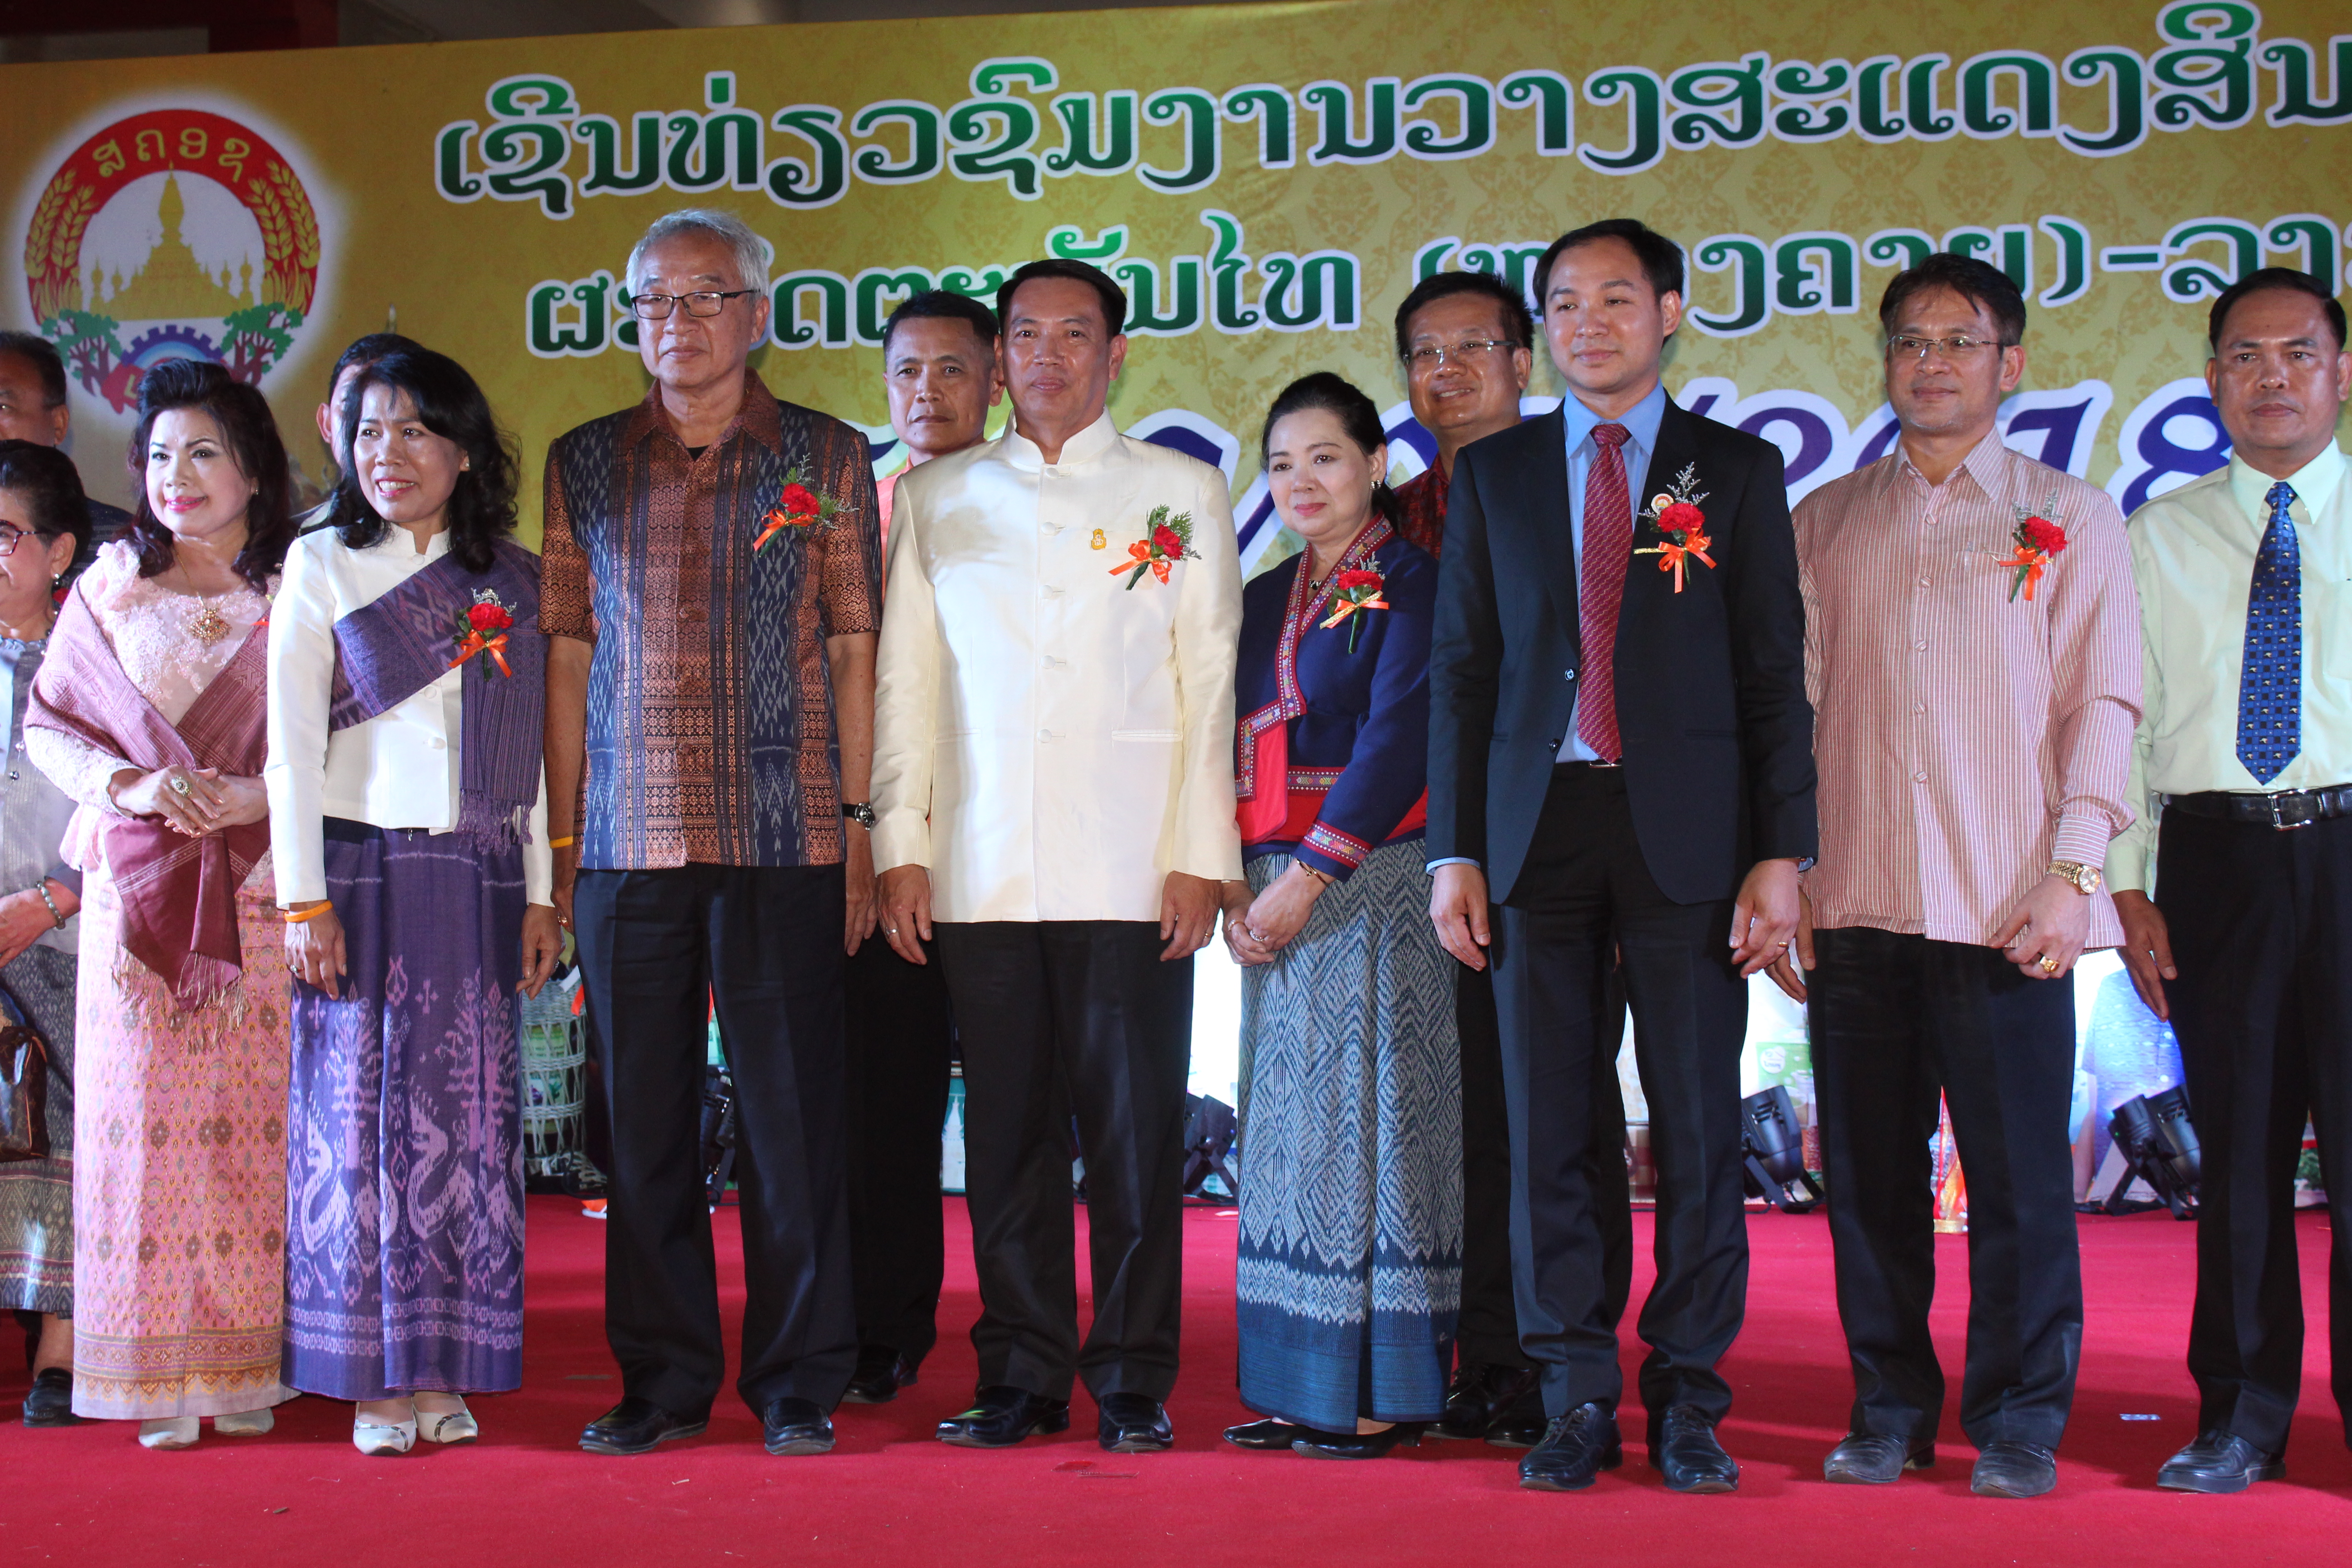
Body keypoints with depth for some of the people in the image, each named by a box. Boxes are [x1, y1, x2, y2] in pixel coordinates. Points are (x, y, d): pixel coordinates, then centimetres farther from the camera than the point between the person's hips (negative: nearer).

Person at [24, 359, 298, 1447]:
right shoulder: (111, 586, 10)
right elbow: (45, 724, 11)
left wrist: (260, 794, -12)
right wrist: (126, 784, -6)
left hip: (260, 893, -1)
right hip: (138, 890, 1)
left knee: (253, 1120, -2)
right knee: (147, 1115, -2)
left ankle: (246, 1366, 7)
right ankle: (160, 1375, 6)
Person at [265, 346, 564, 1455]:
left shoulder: (512, 579, 10)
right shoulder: (321, 566, 4)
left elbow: (534, 746, 10)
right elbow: (291, 744, -1)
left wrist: (539, 894, 5)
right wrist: (303, 902, -8)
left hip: (480, 882, 2)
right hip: (364, 873, -2)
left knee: (468, 1116, 2)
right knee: (363, 1113, -1)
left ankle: (446, 1373, 9)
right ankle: (374, 1380, 6)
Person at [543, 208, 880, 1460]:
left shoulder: (827, 460, 6)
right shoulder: (584, 465, 11)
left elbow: (852, 649, 5)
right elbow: (567, 654, 10)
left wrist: (859, 821, -1)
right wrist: (561, 840, 6)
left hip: (786, 839, -2)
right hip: (626, 840, 2)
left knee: (790, 1109, 2)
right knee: (644, 1112, 6)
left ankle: (799, 1379, 13)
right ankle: (664, 1378, 18)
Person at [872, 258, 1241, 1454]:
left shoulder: (1183, 493, 10)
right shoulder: (937, 498, 14)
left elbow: (1210, 684, 5)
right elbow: (905, 681, 12)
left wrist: (1200, 858, -3)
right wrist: (900, 847, 3)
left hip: (1132, 873, -1)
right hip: (982, 873, 2)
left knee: (1135, 1132, 0)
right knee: (1007, 1131, 4)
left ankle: (1133, 1379, 9)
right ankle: (1021, 1374, 14)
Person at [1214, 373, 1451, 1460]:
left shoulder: (1409, 585, -3)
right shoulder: (1263, 601, 17)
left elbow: (1397, 741, -12)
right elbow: (1238, 754, 14)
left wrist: (1307, 877, -16)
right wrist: (1233, 886, 0)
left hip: (1371, 888, -7)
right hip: (1276, 901, 7)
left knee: (1370, 1114, -6)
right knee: (1292, 1121, 6)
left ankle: (1386, 1390, 0)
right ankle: (1304, 1383, 12)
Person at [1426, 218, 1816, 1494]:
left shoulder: (1737, 470, 7)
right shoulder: (1492, 474, 12)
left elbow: (1775, 673, 4)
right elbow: (1461, 670, 9)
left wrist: (1782, 852, -5)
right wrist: (1453, 850, 2)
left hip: (1687, 836, -1)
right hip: (1536, 827, 2)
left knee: (1698, 1126, 1)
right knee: (1546, 1127, 3)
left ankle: (1686, 1396, 11)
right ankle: (1576, 1397, 11)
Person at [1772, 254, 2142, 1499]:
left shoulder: (2069, 516, 8)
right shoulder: (1824, 522, 14)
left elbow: (2103, 704, 3)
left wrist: (2071, 873, -7)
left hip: (2007, 913, -2)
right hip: (1855, 906, 2)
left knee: (2019, 1181, -1)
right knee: (1867, 1175, 5)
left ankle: (2019, 1428, 10)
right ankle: (1889, 1414, 16)